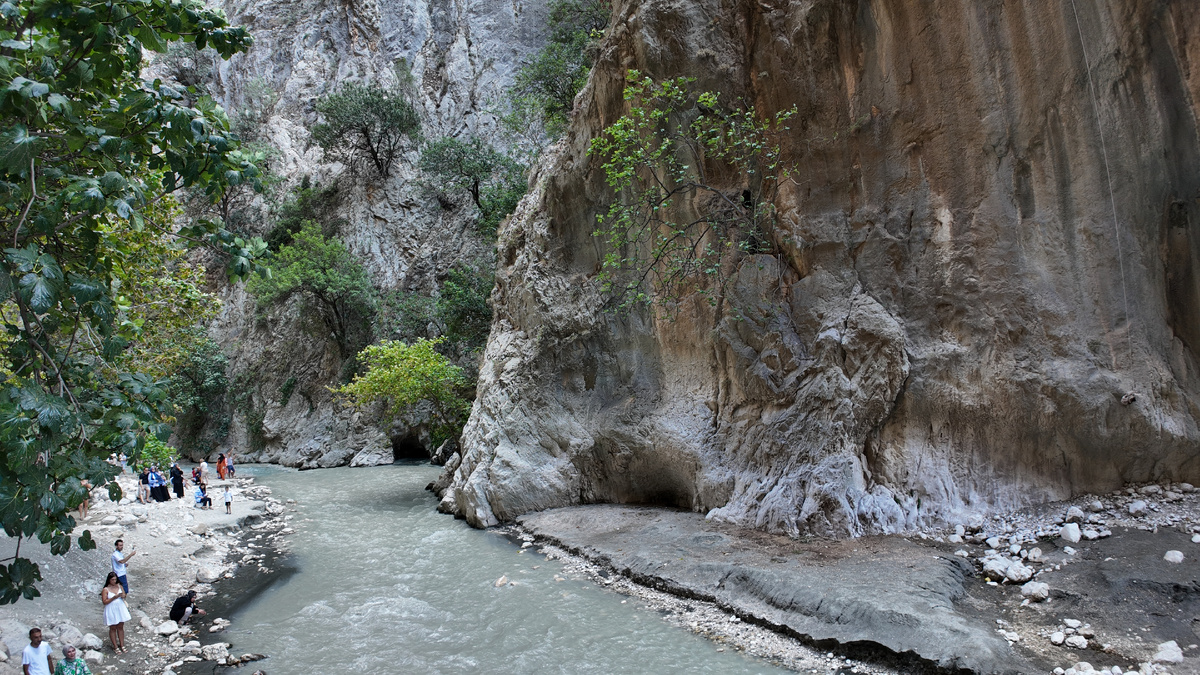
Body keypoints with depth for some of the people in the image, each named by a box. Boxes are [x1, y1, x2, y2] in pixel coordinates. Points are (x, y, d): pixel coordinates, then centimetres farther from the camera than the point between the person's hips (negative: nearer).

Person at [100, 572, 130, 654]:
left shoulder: (119, 586, 2)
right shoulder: (105, 590, -11)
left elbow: (124, 594, 9)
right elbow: (104, 601, -15)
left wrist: (123, 595, -14)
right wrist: (114, 597, -24)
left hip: (120, 609, 4)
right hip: (111, 611, -4)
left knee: (120, 627, 11)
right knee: (113, 628, 7)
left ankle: (122, 645, 20)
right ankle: (115, 647, 18)